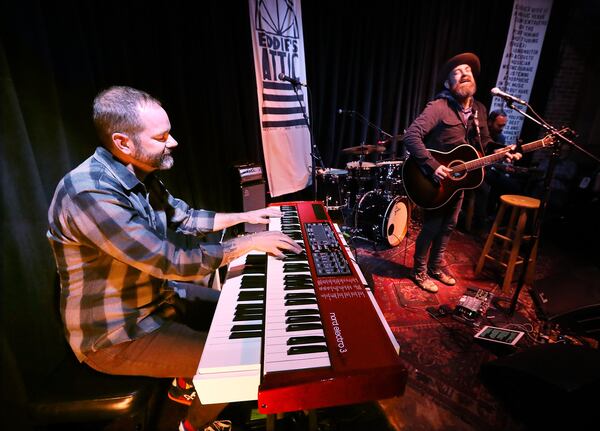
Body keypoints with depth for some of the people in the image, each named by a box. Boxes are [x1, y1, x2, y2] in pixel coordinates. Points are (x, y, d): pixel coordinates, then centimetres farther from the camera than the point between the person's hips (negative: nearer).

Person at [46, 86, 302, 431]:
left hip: (157, 295, 9)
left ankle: (187, 384, 38)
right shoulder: (90, 193, -31)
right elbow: (171, 263, -34)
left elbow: (185, 217, 11)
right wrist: (247, 244, -26)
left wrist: (244, 217, 7)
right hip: (117, 333, -8)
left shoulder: (140, 176, -1)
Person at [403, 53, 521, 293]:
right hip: (435, 180, -7)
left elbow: (484, 142, 16)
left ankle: (436, 265, 35)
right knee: (432, 227, 0)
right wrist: (432, 167, -32)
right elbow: (411, 135, -28)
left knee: (448, 226, 16)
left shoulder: (479, 110, 7)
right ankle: (419, 271, 20)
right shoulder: (439, 107, -18)